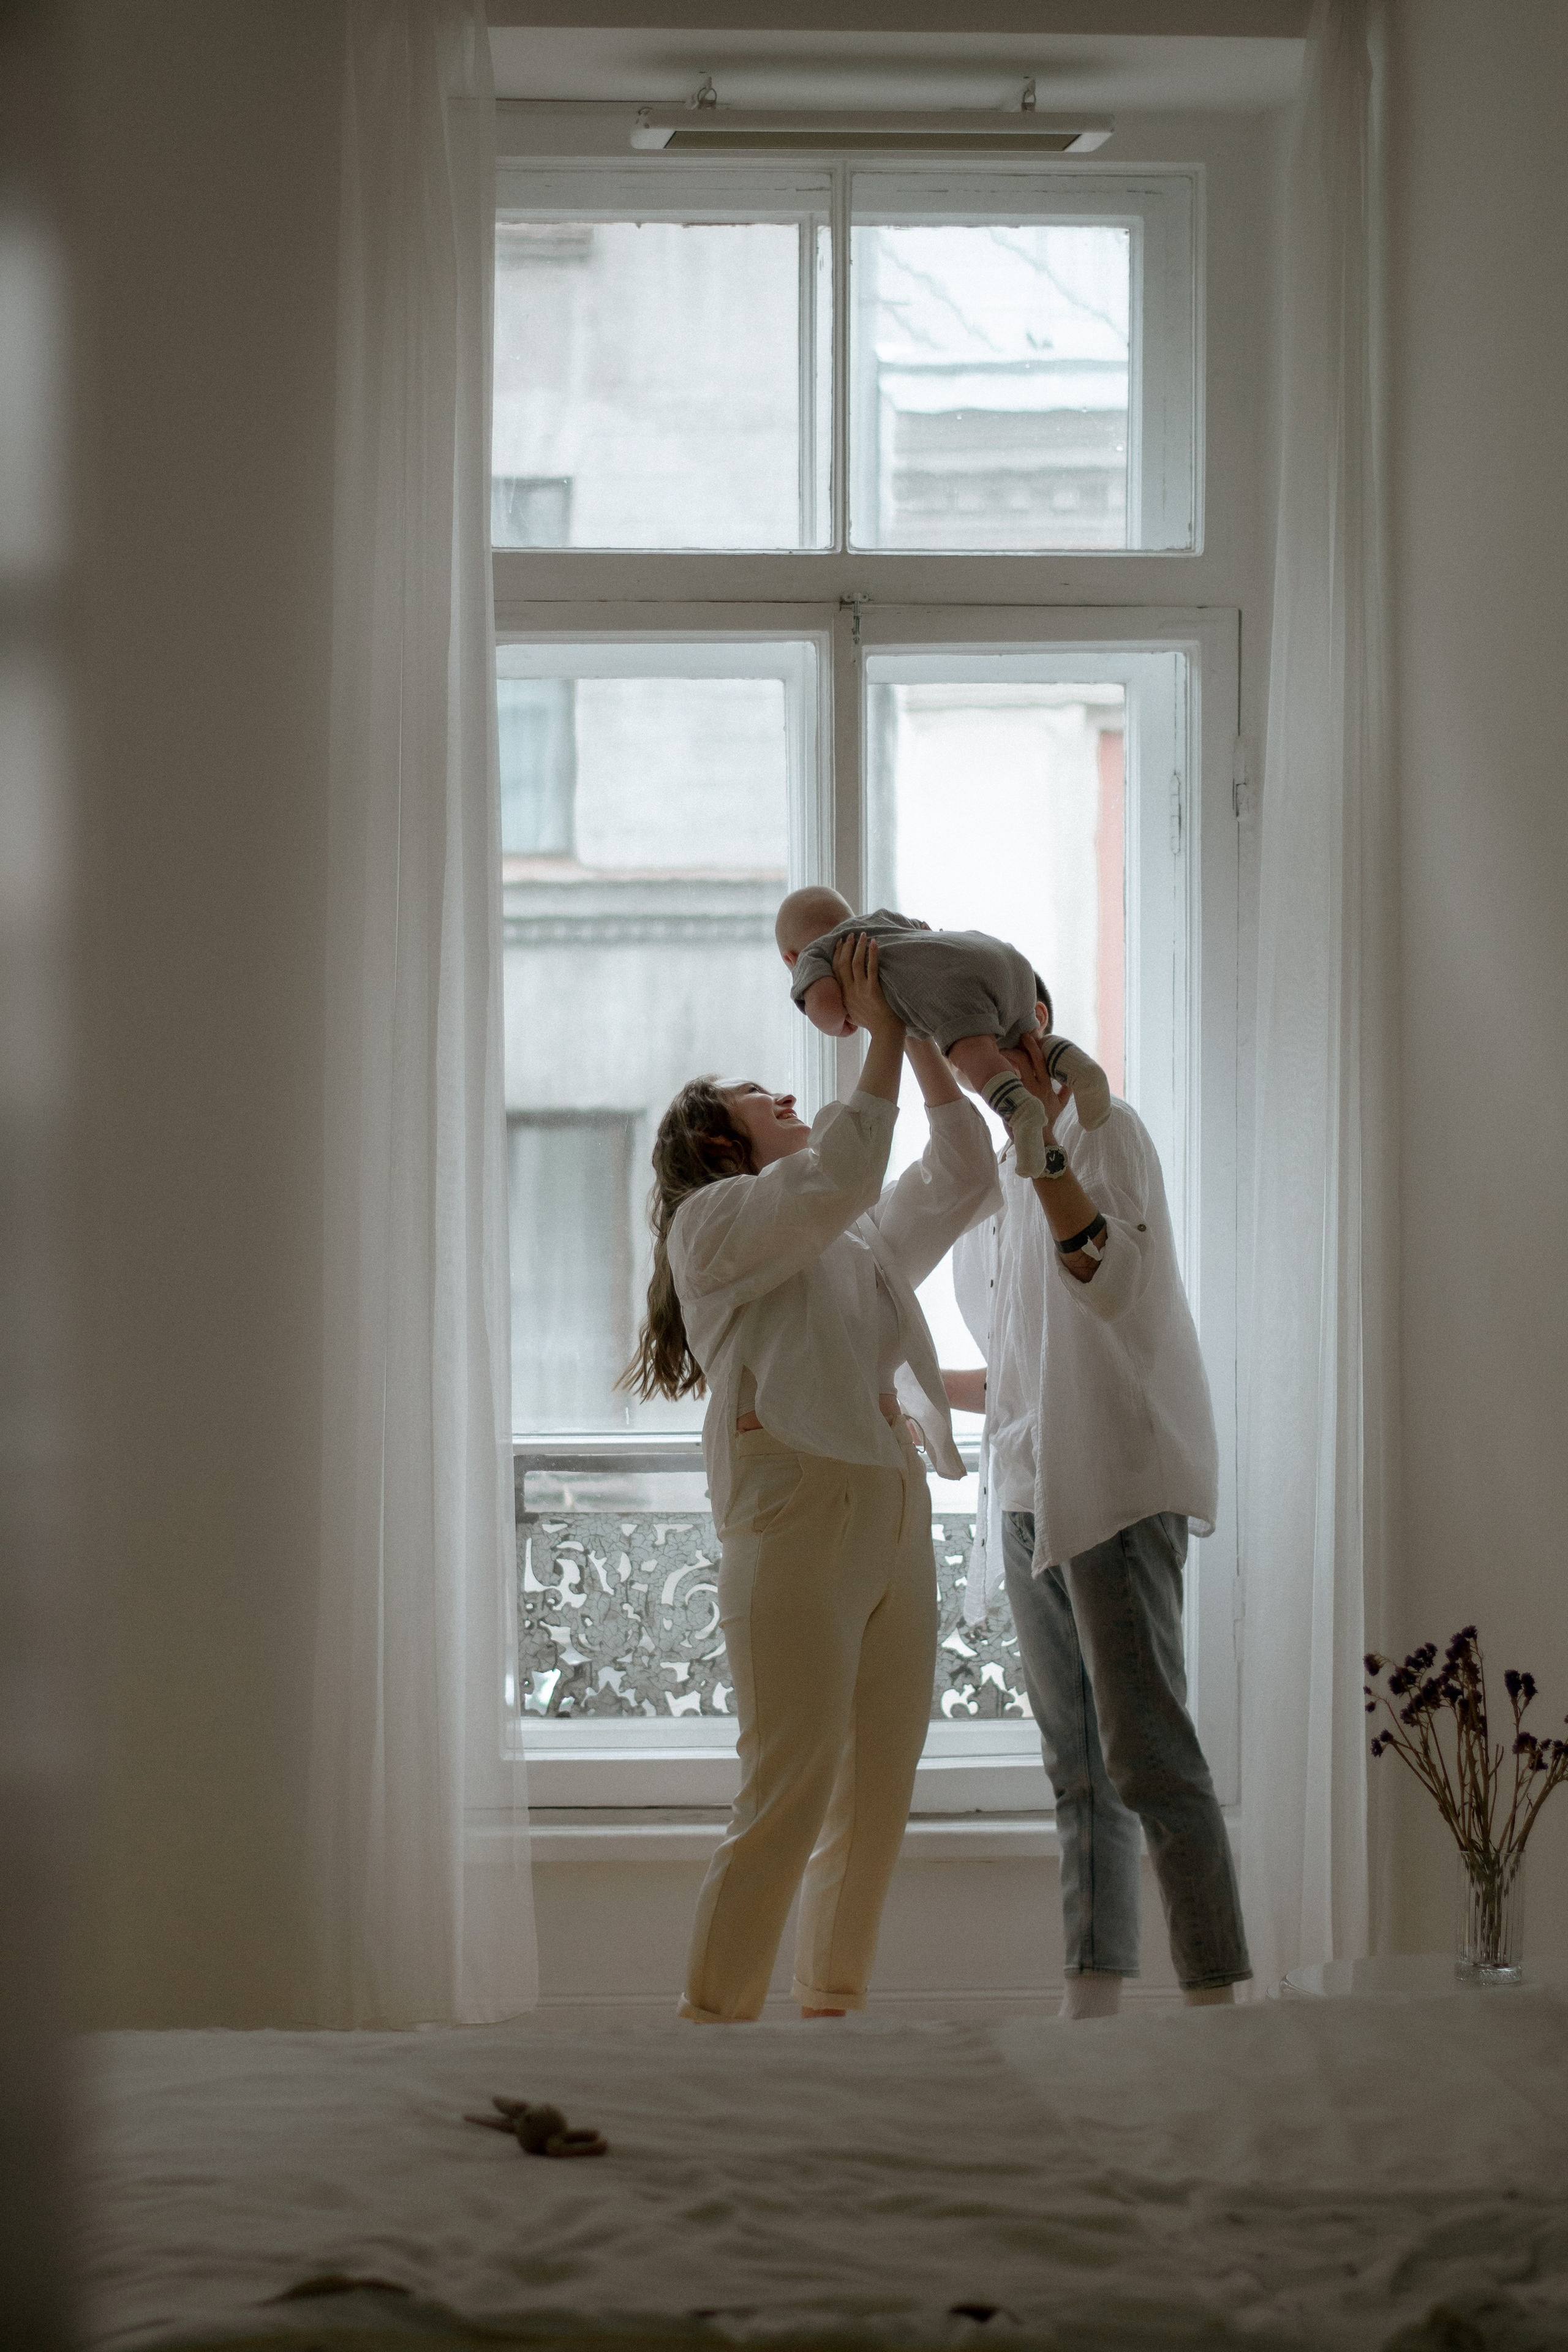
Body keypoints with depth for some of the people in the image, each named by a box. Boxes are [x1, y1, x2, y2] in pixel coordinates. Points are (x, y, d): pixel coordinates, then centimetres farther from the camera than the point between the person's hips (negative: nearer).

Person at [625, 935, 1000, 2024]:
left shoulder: (864, 1239, 28)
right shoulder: (716, 1219, 4)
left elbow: (964, 1178, 26)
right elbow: (835, 1179, -13)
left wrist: (926, 1044, 18)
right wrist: (880, 1038, -9)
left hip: (896, 1515, 8)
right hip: (798, 1513, -8)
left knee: (878, 1794, 4)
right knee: (791, 1790, -12)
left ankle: (833, 2012, 9)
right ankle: (712, 2020, -9)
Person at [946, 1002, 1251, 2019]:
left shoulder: (1102, 1128, -1)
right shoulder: (987, 1182, 22)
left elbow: (1114, 1285, -18)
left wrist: (1042, 1146, -25)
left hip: (1114, 1481, -8)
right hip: (1030, 1496, 8)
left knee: (1147, 1753, -16)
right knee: (1079, 1770, 6)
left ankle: (1219, 1994, -18)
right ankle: (1093, 1997, 7)